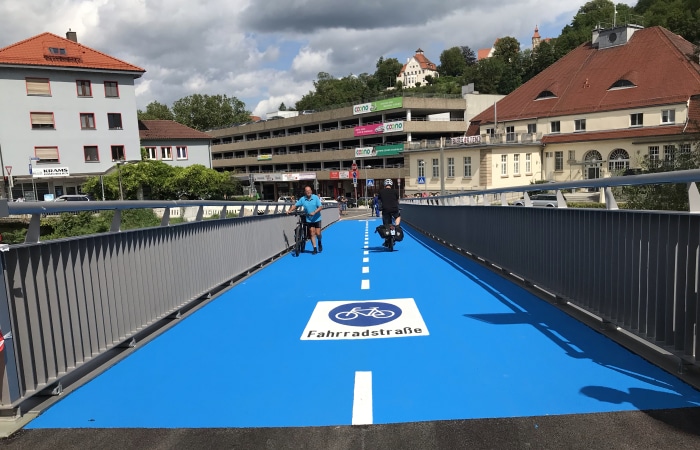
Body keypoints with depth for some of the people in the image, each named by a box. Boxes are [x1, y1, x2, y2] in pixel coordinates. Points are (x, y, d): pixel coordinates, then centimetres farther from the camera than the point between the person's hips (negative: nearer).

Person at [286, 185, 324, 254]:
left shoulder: (316, 197, -8)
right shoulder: (302, 199, -2)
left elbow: (320, 207, -13)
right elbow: (296, 205, 3)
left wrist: (314, 212, -25)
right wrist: (290, 210, -13)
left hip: (317, 219, -1)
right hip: (309, 220, 1)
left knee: (318, 233, -3)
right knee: (312, 234, 0)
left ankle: (319, 243, 29)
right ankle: (314, 248, 7)